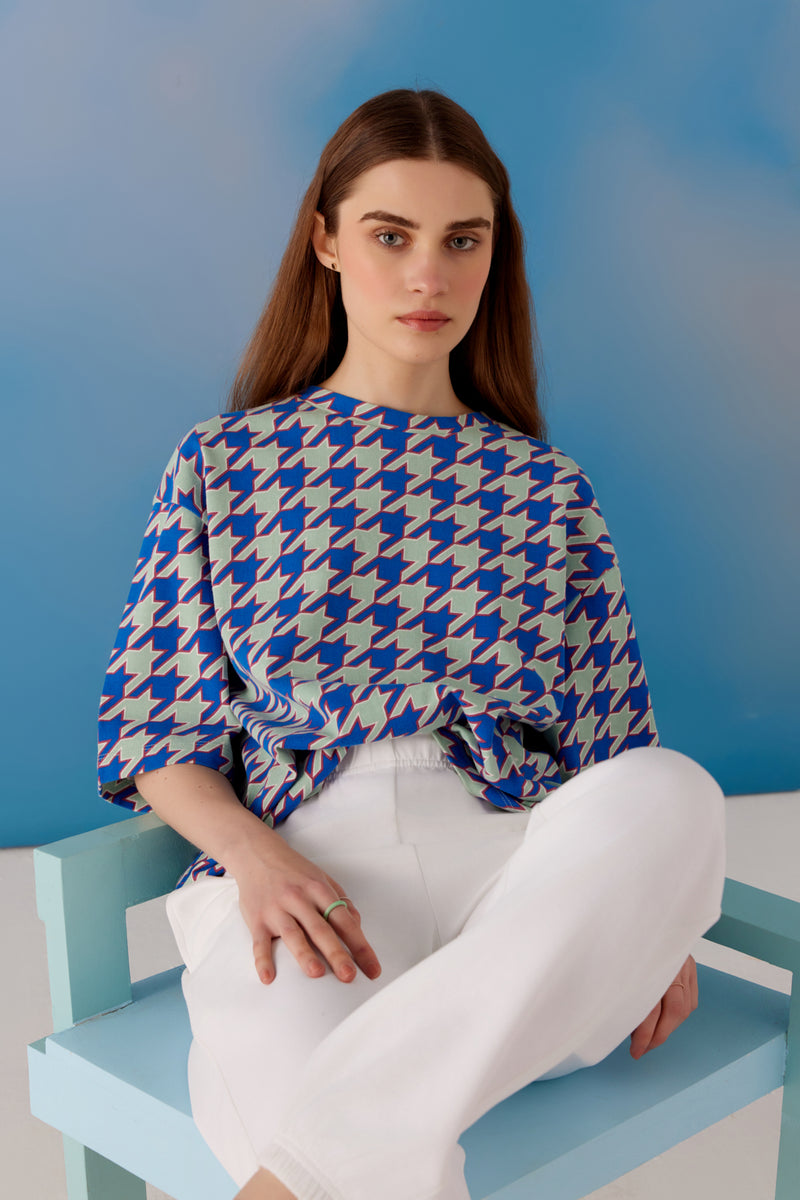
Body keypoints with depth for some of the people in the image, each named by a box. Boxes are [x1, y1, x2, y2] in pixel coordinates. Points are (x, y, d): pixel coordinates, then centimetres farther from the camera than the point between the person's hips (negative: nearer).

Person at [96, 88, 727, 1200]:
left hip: (516, 865, 3)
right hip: (299, 870, -3)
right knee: (281, 1067, -41)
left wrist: (650, 920, -4)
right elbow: (160, 731, 11)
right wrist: (253, 854, -11)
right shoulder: (225, 463, 16)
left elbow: (616, 752, 17)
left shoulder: (548, 491, 19)